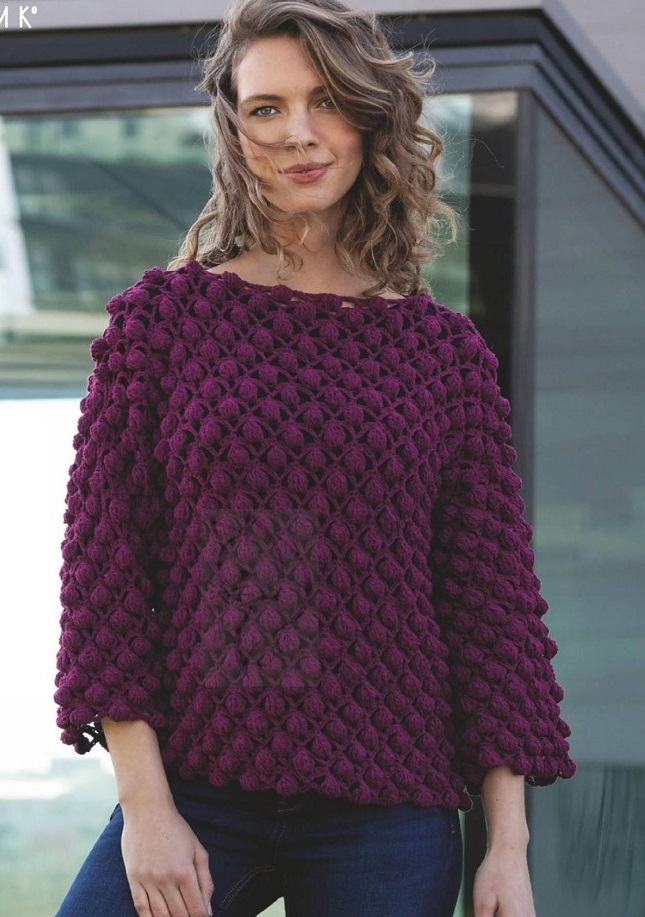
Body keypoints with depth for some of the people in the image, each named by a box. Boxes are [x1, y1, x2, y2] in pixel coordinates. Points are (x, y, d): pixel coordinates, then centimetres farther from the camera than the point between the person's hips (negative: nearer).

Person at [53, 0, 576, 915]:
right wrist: (144, 802, -7)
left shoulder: (446, 351, 7)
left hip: (388, 820, 1)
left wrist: (508, 843, 1)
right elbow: (103, 556, 0)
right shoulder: (163, 314, 4)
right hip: (194, 795, -1)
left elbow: (492, 591, 6)